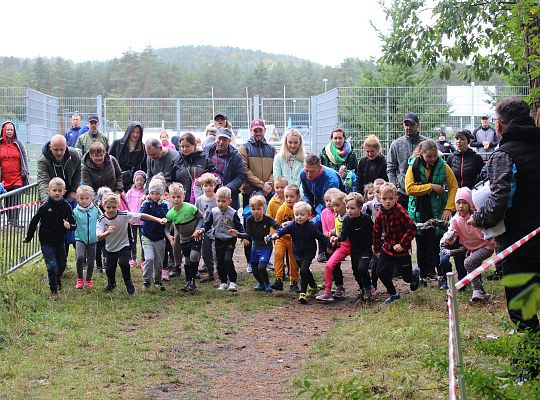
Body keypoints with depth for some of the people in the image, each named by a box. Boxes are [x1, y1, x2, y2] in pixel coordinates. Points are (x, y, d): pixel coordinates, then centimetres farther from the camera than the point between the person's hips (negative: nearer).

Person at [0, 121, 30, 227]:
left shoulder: (18, 144, 7)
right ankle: (9, 219, 14)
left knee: (16, 199, -10)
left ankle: (14, 220, -14)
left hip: (17, 177, -1)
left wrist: (26, 173, 5)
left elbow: (25, 159, 11)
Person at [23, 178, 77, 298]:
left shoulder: (66, 207, -7)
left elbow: (74, 224, -4)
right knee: (51, 266, -7)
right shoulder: (45, 206, -13)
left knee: (62, 265, 16)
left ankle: (57, 278, 49)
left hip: (60, 241, 3)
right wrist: (28, 237, 5)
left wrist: (69, 226, -27)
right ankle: (54, 290, 8)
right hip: (47, 242, -3)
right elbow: (34, 221, -2)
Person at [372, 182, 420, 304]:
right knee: (381, 272, -5)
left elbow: (412, 228, -22)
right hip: (387, 248, 5)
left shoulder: (400, 212, -20)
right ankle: (393, 294, 16)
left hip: (402, 250, -5)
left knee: (407, 277, 7)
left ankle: (415, 273, 45)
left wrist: (403, 244, -23)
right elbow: (377, 232, 12)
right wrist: (377, 249, 15)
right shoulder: (380, 215, -2)